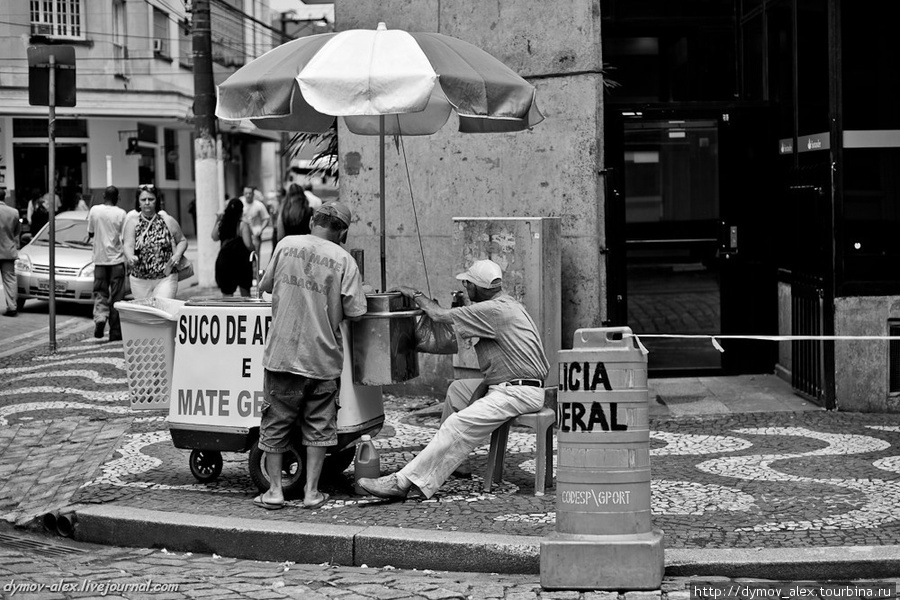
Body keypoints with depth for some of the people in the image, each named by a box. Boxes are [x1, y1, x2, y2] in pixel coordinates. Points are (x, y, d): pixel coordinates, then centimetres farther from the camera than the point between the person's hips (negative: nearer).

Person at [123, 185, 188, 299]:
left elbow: (182, 241, 14)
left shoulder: (168, 221, 3)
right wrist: (130, 257, -33)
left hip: (166, 278, -1)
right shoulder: (132, 223, 2)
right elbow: (128, 244, -11)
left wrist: (177, 255, -6)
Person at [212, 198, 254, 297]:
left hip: (224, 262, 3)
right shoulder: (243, 225, -12)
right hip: (241, 261, -3)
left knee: (227, 294, 9)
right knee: (245, 294, 11)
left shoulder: (221, 224, 0)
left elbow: (214, 237, 18)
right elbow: (248, 245, -19)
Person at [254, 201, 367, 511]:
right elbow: (352, 313, -9)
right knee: (318, 426, 12)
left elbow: (265, 285, 11)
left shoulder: (286, 245, 0)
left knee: (275, 424, 12)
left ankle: (274, 490, 13)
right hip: (323, 356, -1)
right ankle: (312, 491, 12)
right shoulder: (344, 260, -6)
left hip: (282, 354, 1)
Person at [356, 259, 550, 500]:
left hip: (519, 393, -11)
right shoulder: (506, 303, 15)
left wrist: (416, 295, 5)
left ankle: (403, 482, -25)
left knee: (458, 426, -19)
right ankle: (443, 463, 25)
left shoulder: (494, 311, -18)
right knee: (458, 389, 22)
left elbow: (440, 316, -13)